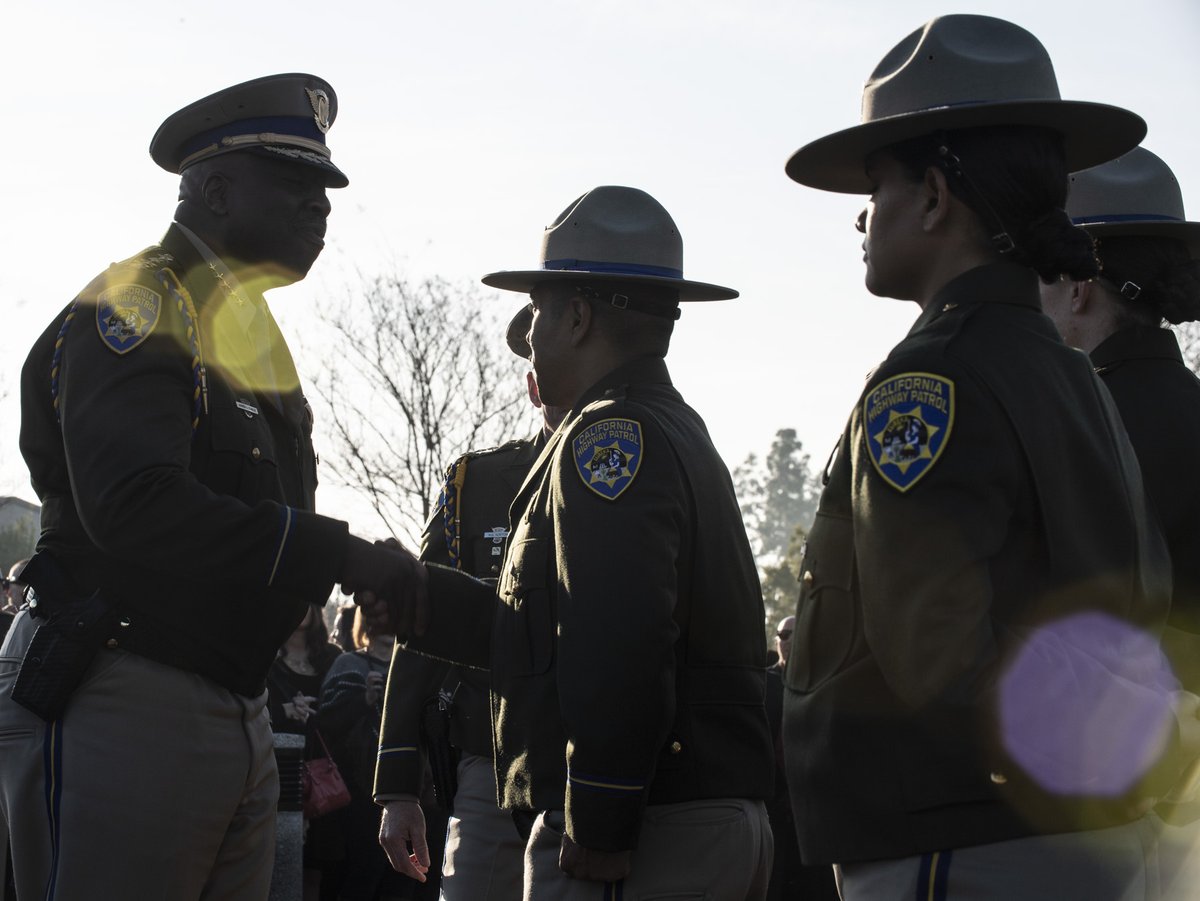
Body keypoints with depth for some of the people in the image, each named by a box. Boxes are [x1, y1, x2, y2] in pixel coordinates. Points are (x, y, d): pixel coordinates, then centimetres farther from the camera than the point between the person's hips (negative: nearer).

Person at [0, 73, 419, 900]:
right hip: (121, 707, -9)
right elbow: (135, 507, -26)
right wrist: (338, 555, -26)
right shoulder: (135, 310, -11)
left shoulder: (250, 334, 20)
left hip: (235, 714, 9)